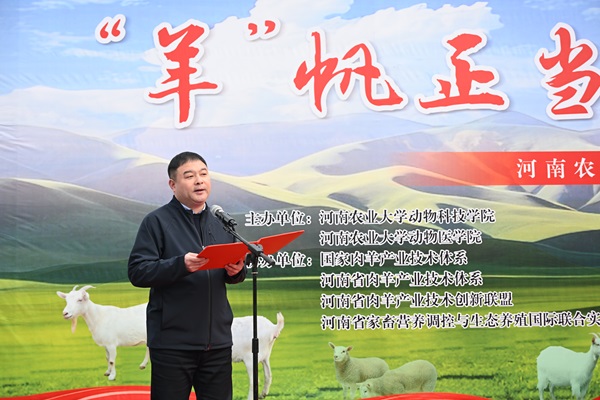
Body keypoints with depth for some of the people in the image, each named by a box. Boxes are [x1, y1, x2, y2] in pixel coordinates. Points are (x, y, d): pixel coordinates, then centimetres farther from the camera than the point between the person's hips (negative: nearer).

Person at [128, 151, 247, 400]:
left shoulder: (221, 222, 15)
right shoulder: (156, 221, -3)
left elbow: (235, 274, 19)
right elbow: (137, 271, -11)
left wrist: (236, 271, -6)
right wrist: (181, 265, -25)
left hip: (218, 340, 5)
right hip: (172, 342, -5)